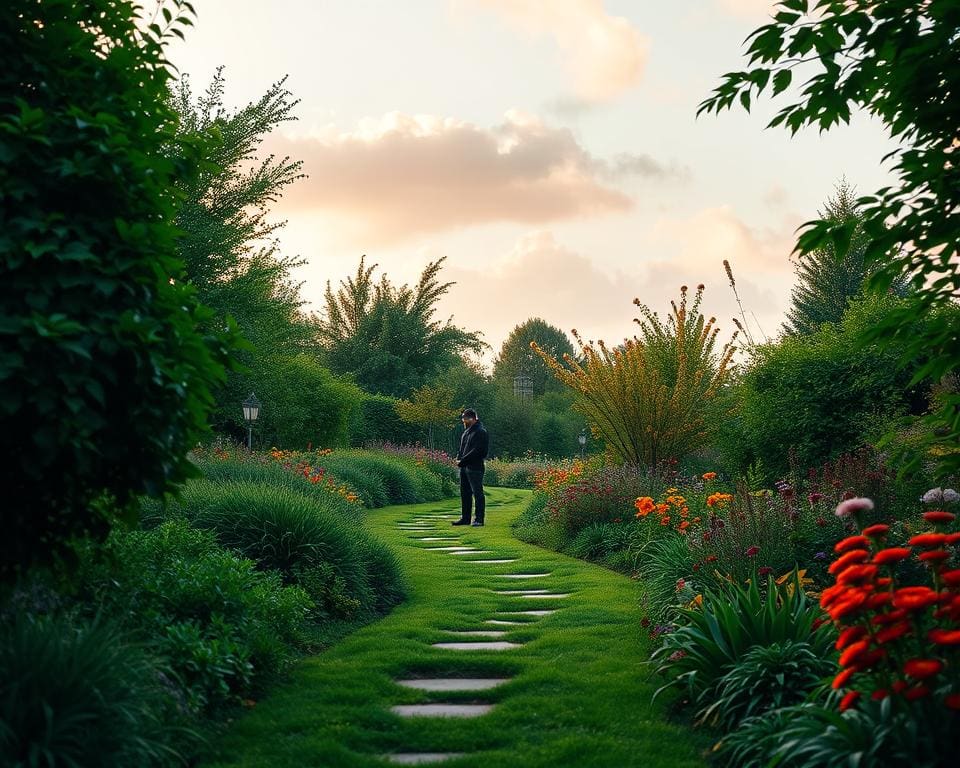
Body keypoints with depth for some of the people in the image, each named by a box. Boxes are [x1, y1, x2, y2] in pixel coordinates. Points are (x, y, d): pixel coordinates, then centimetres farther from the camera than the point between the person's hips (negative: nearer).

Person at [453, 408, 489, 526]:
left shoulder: (480, 432, -11)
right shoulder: (466, 431, 18)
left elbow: (476, 451, -18)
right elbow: (461, 447, 24)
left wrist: (462, 461, -16)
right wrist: (458, 458, 4)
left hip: (475, 468, -9)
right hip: (464, 468, 9)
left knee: (477, 493, -6)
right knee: (465, 493, 12)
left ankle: (479, 519, -3)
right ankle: (465, 518, 19)